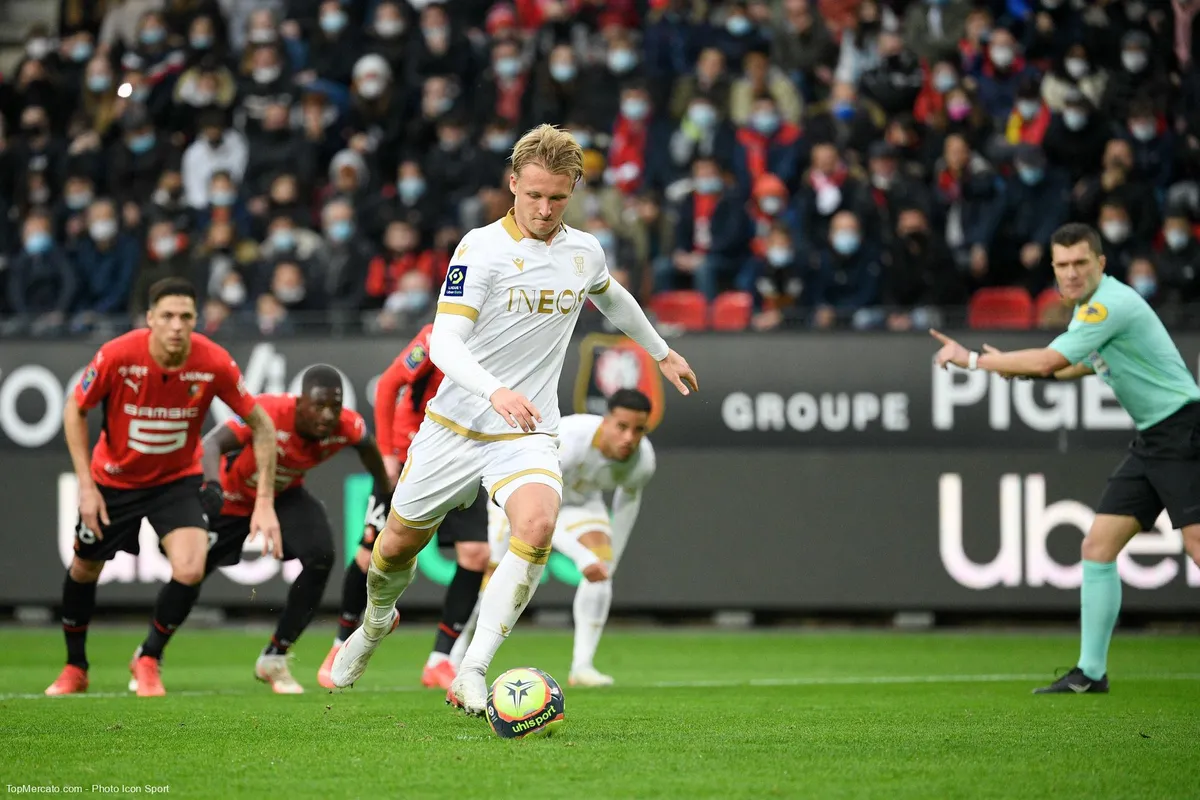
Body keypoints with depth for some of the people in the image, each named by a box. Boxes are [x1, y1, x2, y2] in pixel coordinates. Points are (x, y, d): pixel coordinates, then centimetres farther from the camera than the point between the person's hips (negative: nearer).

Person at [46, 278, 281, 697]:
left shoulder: (213, 363, -24)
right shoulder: (118, 355, -26)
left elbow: (260, 423, -11)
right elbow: (75, 409, -10)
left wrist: (264, 502, -16)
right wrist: (85, 485, -14)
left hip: (177, 479, 0)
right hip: (113, 479, 0)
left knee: (190, 571, -19)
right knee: (84, 571, 12)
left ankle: (148, 658, 9)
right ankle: (75, 668, 38)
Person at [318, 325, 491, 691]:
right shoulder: (438, 337, -20)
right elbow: (387, 385, -13)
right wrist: (387, 452, -14)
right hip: (408, 456, -3)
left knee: (475, 554, -13)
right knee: (375, 552, 1)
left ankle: (439, 661, -4)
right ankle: (342, 645, 26)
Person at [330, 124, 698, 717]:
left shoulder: (584, 251, 5)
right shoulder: (482, 247, -11)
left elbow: (612, 297, 31)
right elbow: (444, 340, -21)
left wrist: (660, 351, 42)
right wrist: (495, 390, -38)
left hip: (528, 434, 2)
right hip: (455, 424, -2)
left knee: (537, 525, -28)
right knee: (398, 544, 10)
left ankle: (471, 675, -25)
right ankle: (376, 622, 47)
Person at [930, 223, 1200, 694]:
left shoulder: (1111, 303, -19)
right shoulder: (1090, 305, 12)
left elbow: (1049, 361, -24)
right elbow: (1094, 362, 32)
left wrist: (972, 360, -16)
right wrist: (1021, 368, 18)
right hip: (1150, 440, 10)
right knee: (1097, 547, 5)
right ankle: (1091, 672, 10)